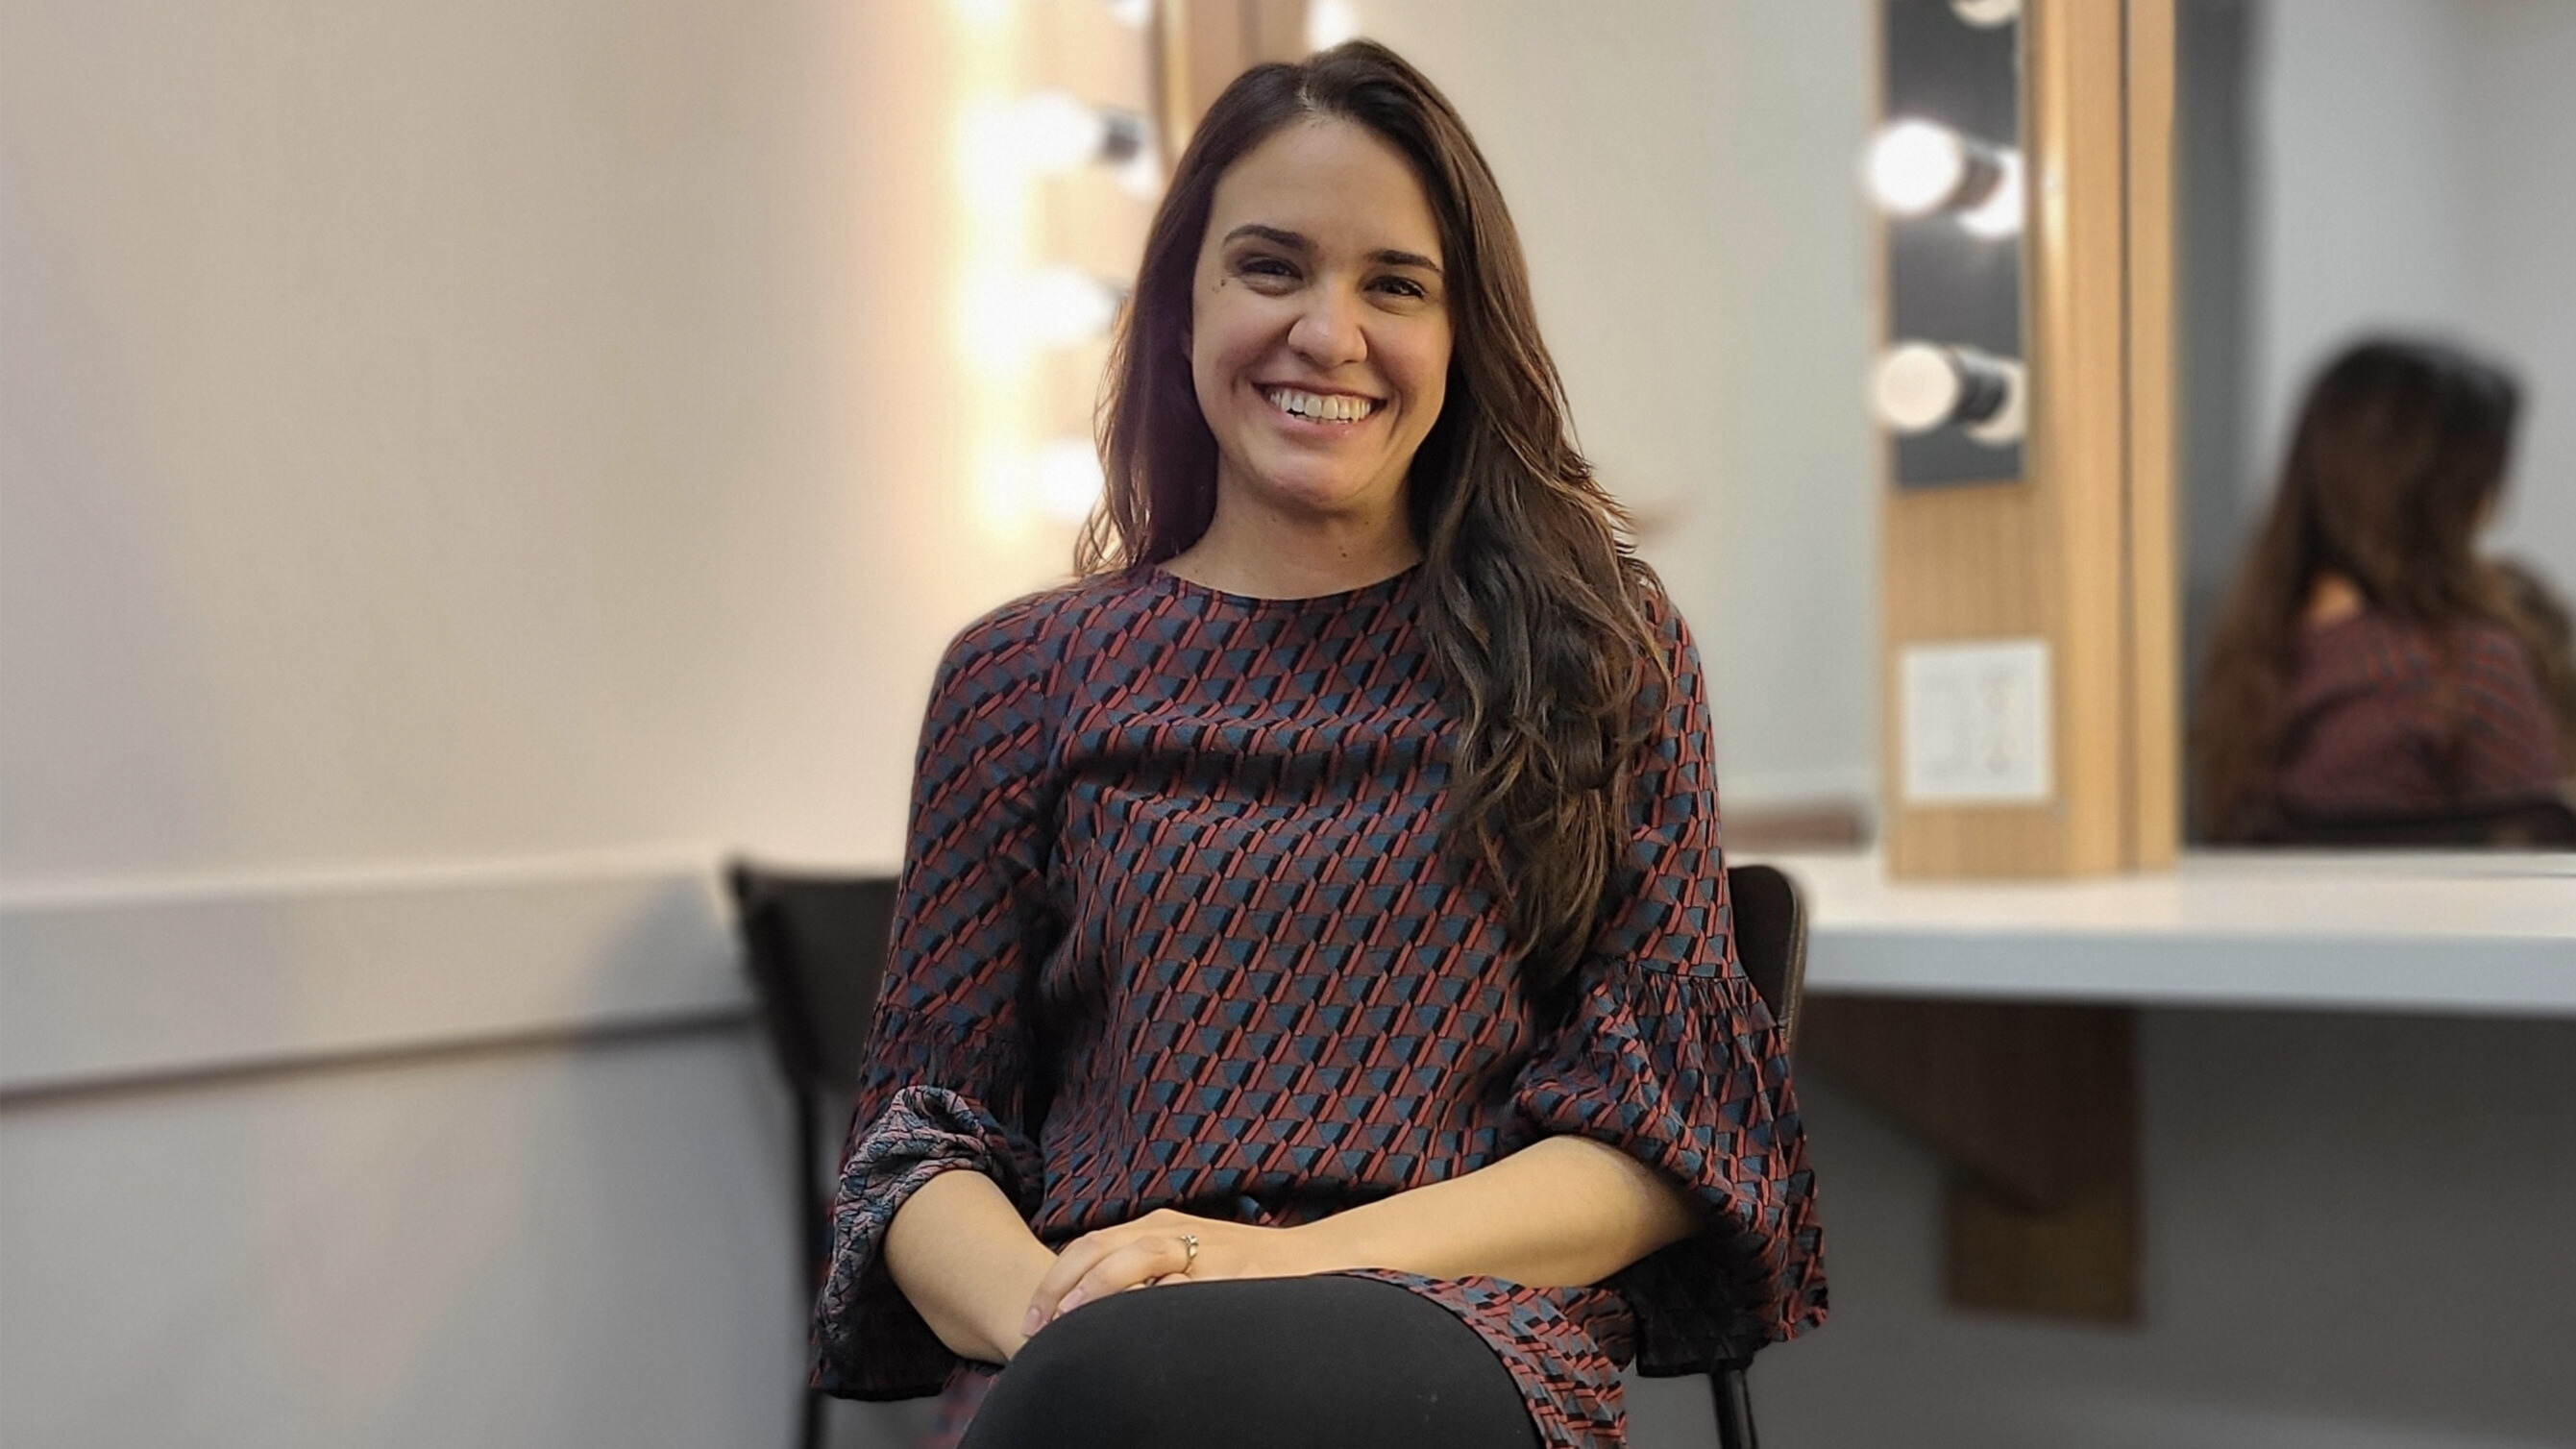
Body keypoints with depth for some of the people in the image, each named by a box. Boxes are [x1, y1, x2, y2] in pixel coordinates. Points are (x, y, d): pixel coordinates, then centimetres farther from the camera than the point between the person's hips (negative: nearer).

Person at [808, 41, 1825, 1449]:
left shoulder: (1600, 648, 11)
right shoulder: (1024, 673, 13)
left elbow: (1663, 1124, 4)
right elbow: (926, 1123, 9)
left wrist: (1302, 1260, -12)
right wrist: (1037, 1304, -15)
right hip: (1097, 1326, 2)